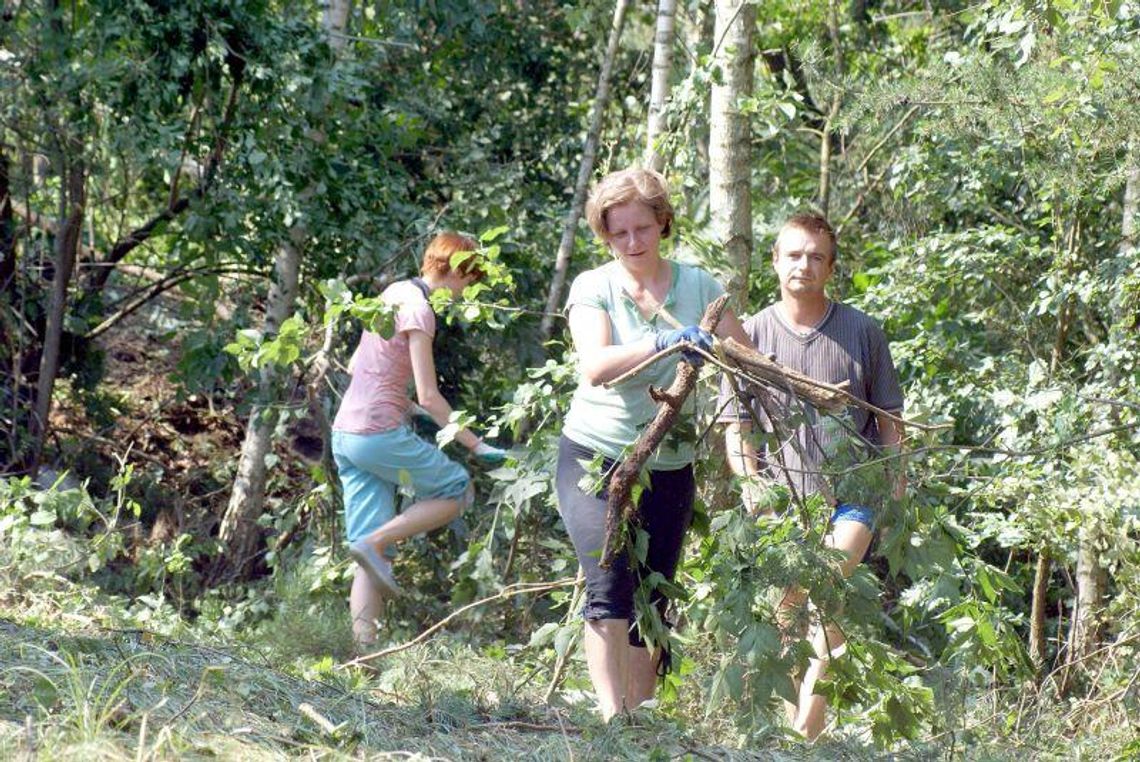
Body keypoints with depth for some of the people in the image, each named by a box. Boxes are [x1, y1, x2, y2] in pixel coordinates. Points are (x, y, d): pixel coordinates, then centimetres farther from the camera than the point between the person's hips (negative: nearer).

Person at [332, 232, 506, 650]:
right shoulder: (419, 310, -13)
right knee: (457, 488, 9)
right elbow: (428, 397, -15)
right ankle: (375, 542, -5)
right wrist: (475, 445, -11)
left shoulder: (392, 294, 13)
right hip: (381, 433, -9)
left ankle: (363, 648, -3)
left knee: (373, 552, 6)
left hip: (346, 432, 9)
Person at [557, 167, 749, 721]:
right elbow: (595, 366, -21)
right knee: (610, 579, -21)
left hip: (669, 467, 3)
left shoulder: (697, 286, 4)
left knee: (653, 601, 7)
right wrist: (665, 343, -34)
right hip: (595, 454, -3)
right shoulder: (593, 288, -4)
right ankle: (613, 716, -26)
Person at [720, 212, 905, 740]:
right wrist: (751, 479, -9)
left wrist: (896, 481, 5)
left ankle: (810, 717, -25)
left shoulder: (861, 332, 8)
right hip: (782, 495, 2)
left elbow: (888, 418, 14)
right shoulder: (752, 335, 7)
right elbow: (735, 425, 6)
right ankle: (790, 721, 11)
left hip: (851, 492, -2)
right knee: (787, 613, 3)